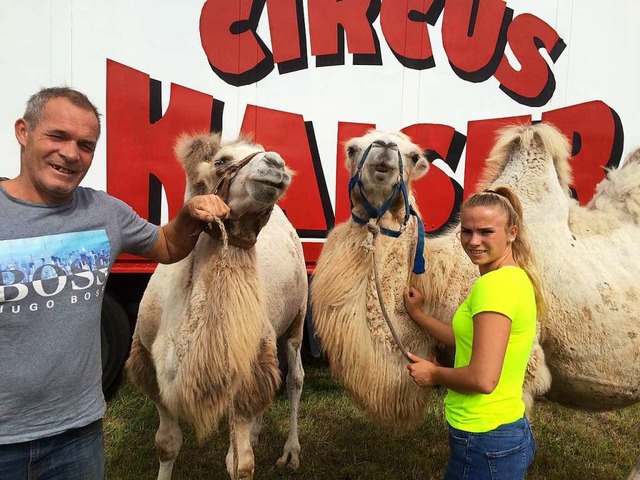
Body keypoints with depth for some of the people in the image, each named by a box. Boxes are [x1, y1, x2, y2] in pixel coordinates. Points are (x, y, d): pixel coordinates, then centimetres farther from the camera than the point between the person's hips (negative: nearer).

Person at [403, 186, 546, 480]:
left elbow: (483, 379, -27)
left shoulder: (494, 284, -22)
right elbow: (472, 341, 13)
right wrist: (418, 315, 20)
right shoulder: (517, 278, 6)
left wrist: (433, 374, -9)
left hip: (484, 442, -9)